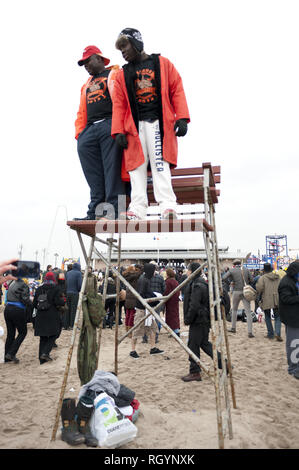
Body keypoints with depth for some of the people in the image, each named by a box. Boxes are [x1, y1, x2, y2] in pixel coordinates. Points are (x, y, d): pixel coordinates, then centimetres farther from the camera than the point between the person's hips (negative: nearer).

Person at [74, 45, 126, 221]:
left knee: (111, 169, -13)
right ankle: (95, 211, -5)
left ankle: (114, 210, -14)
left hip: (109, 125, -6)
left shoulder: (114, 74, 13)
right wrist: (80, 132, 15)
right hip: (90, 129, 7)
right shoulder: (87, 85, 33)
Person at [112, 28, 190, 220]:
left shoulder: (163, 63, 15)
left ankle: (168, 207, -15)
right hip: (135, 126, 3)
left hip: (158, 123, -3)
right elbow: (119, 105, 14)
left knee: (160, 164, -14)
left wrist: (181, 118, -5)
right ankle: (137, 210, -6)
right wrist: (119, 131, 1)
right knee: (137, 167, -5)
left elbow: (177, 90, 7)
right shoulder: (122, 75, 21)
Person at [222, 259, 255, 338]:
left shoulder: (231, 270, -2)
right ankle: (250, 332, -8)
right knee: (248, 312, 0)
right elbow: (251, 280, 4)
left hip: (236, 292, -1)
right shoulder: (246, 269, 5)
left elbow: (223, 279, -11)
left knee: (234, 310, 20)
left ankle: (233, 328, 28)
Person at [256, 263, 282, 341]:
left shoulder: (262, 278, -8)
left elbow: (259, 288, -17)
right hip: (277, 300, 3)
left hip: (267, 301, -3)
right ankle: (277, 333, -6)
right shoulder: (278, 277, 7)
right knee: (277, 317, 11)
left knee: (267, 317, 13)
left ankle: (270, 334, 14)